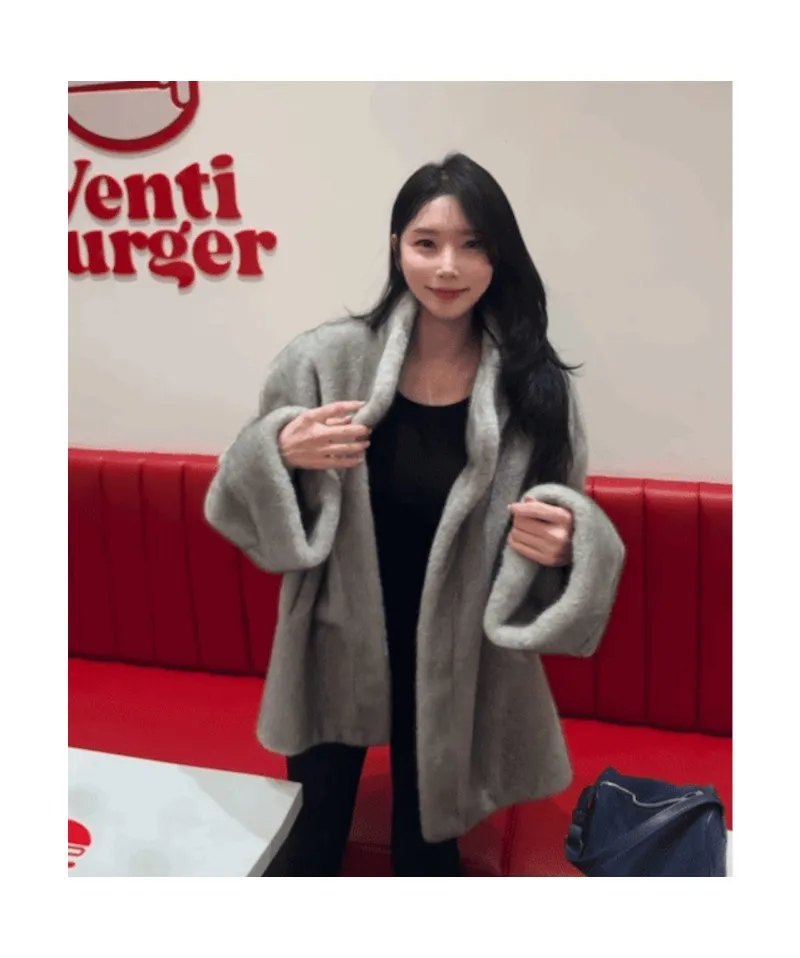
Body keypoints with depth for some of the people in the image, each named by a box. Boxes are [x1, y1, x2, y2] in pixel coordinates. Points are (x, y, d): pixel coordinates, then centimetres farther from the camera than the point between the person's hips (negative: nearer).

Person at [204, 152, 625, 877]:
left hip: (455, 666, 1)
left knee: (427, 845, 21)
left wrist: (565, 543, -23)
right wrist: (279, 454, -23)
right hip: (337, 650, 0)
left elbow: (567, 528, 0)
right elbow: (256, 510, -2)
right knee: (310, 841, 18)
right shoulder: (329, 358, -11)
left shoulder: (535, 385, -10)